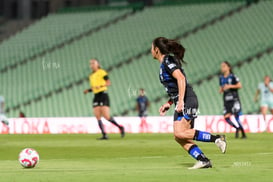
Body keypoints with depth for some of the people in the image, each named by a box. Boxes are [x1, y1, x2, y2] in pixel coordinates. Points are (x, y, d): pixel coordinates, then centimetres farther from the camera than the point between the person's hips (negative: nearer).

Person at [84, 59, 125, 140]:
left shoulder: (102, 72, -2)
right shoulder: (91, 76, 20)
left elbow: (108, 83, -11)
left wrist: (100, 86, -26)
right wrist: (88, 90, 10)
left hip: (103, 95, -7)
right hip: (96, 97, 7)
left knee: (106, 116, -14)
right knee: (98, 117, -6)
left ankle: (120, 127, 6)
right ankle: (104, 135, -6)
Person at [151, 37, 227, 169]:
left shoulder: (167, 61, -8)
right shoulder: (165, 63, 22)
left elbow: (181, 78, -21)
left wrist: (180, 101, -26)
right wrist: (169, 103, 22)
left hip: (187, 101, -10)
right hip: (182, 103, 10)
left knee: (179, 133, -19)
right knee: (181, 138, 1)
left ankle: (217, 139, -18)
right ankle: (203, 160, -5)